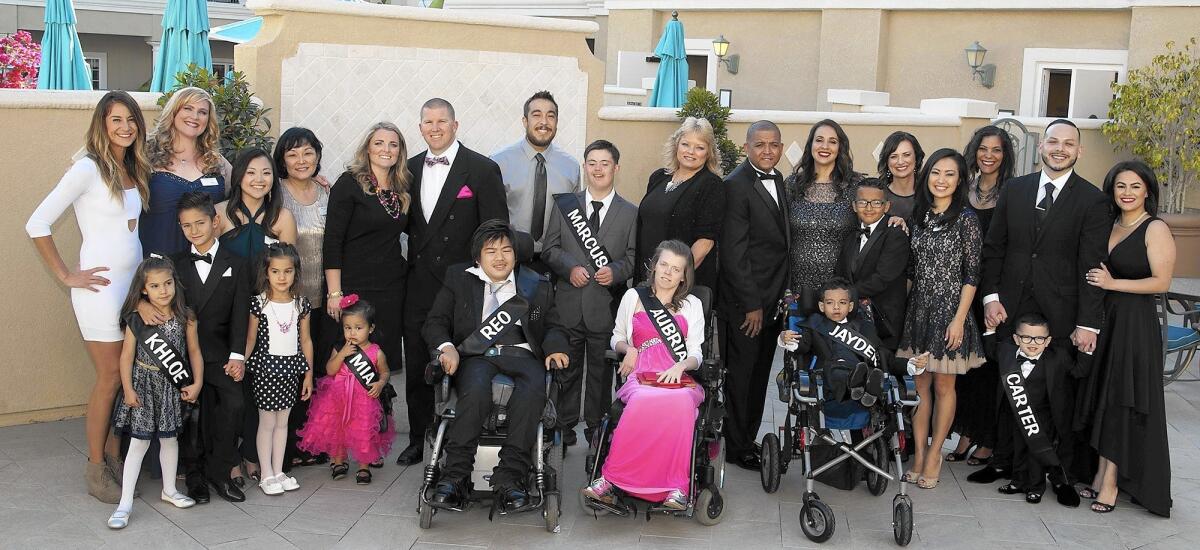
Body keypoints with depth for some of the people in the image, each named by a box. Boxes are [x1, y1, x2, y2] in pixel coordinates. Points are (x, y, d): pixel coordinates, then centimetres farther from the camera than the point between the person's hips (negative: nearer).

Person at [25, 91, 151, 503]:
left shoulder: (135, 171, 10)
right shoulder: (88, 169, -11)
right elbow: (37, 225, -13)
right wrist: (67, 276, -12)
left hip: (135, 282, 6)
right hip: (101, 287, -6)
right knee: (110, 377, -2)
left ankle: (114, 456, 20)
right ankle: (95, 468, 11)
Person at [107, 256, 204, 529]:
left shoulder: (185, 318, -5)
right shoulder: (136, 319, -10)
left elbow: (194, 352, 2)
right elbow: (127, 356, -6)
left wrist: (197, 383, -5)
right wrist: (128, 389, -8)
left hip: (172, 387, 2)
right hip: (144, 386, -2)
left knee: (169, 438, 15)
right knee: (139, 442, 0)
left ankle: (169, 490, 34)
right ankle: (125, 503, 6)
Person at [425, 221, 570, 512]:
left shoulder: (536, 286, 20)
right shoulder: (459, 279, 18)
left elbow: (553, 327, 19)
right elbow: (435, 322, 14)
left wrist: (555, 348, -5)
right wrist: (446, 347, -9)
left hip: (521, 354, 1)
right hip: (477, 355, 0)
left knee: (533, 389, -35)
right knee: (475, 390, -36)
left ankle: (509, 478, -34)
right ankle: (455, 477, -30)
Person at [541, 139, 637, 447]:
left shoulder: (630, 213, 5)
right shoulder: (565, 205, 8)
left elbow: (633, 257, 2)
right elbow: (550, 249, 7)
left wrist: (615, 272, -16)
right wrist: (570, 268, -10)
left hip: (605, 305, -1)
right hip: (569, 304, 1)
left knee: (601, 371, 7)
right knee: (567, 368, 9)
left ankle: (596, 428, 19)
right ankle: (564, 425, 20)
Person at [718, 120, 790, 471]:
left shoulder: (776, 180, 12)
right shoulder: (736, 185, -13)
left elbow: (779, 240, 13)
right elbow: (734, 251, -16)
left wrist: (781, 295, 8)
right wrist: (751, 304, -16)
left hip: (772, 299, 7)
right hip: (744, 302, -7)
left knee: (759, 375, 13)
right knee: (740, 374, 3)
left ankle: (749, 439, 25)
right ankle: (737, 447, 15)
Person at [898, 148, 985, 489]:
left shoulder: (965, 219, -8)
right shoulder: (919, 216, 7)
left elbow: (971, 275, -9)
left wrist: (959, 319, -14)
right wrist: (904, 305, 7)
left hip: (949, 310, -5)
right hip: (918, 309, 5)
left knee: (943, 385, 6)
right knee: (918, 384, 8)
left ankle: (934, 455, 17)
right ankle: (919, 452, 18)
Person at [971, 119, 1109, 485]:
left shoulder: (1092, 200, -2)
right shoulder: (1014, 189, 8)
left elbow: (1091, 265, -7)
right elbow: (993, 247, 9)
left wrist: (1088, 323, -10)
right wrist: (991, 296, -1)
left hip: (1061, 316, -3)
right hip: (1011, 310, 3)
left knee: (1061, 393, 6)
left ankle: (1064, 469, 18)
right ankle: (1003, 461, 22)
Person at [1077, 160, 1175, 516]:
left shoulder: (1155, 229, -8)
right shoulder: (1109, 226, 12)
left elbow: (1161, 282, -14)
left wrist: (1113, 283, -16)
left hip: (1135, 324, -6)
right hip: (1103, 320, 6)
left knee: (1123, 402, -1)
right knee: (1102, 398, 8)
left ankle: (1111, 482, 6)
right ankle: (1102, 475, 16)